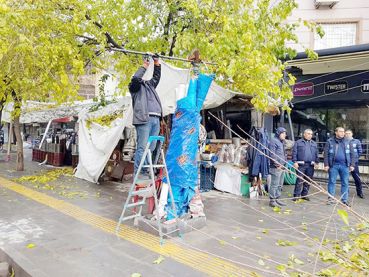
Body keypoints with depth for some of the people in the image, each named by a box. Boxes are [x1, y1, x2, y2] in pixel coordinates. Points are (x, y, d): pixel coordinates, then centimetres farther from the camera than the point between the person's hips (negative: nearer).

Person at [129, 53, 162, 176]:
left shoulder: (149, 84, 32)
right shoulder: (135, 86, 12)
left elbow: (156, 77, 38)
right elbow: (135, 78, -6)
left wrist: (157, 63, 26)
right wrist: (144, 66, 4)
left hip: (156, 119, 7)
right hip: (144, 119, -7)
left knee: (151, 148, 3)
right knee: (142, 147, -10)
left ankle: (146, 172, 8)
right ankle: (138, 173, -8)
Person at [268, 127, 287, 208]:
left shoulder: (281, 142, 22)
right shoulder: (273, 141, -10)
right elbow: (272, 154, -18)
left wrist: (285, 163, 17)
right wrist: (277, 164, -21)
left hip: (282, 166, 10)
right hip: (276, 167, -10)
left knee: (280, 185, 14)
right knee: (274, 185, -7)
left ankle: (277, 199, 23)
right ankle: (272, 200, -1)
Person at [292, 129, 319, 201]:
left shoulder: (314, 144, 18)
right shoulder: (298, 142, 4)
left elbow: (316, 154, 20)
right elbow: (294, 153, -1)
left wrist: (317, 162, 11)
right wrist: (295, 162, -9)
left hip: (311, 165, 4)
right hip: (301, 164, -4)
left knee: (308, 181, 7)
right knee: (299, 180, -6)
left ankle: (304, 194, 18)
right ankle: (297, 195, 0)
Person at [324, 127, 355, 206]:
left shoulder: (347, 142, 10)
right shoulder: (330, 141, 2)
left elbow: (352, 154, 11)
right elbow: (326, 154, 0)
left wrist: (352, 165, 3)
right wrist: (326, 164, -7)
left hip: (345, 165, 2)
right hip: (333, 165, -2)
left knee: (345, 183, 6)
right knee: (332, 182, 3)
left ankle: (344, 200, 14)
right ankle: (331, 198, 11)